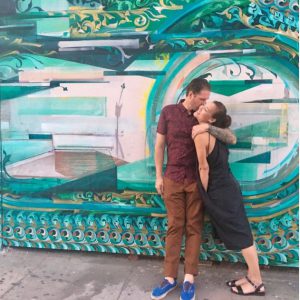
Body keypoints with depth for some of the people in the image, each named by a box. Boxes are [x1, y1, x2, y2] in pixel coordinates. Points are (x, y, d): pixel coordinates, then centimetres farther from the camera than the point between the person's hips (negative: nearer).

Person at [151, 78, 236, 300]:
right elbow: (160, 145, 2)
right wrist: (159, 175, 0)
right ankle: (170, 277, 15)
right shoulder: (168, 112, -2)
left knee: (194, 228, 5)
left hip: (196, 180, 1)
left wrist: (208, 128, -23)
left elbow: (232, 139, -8)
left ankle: (189, 278, 14)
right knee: (174, 227, 5)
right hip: (172, 179, -1)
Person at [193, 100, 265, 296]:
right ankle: (252, 277, 27)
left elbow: (204, 168, -17)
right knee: (241, 234, 14)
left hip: (220, 192, -9)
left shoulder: (200, 134, -19)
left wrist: (206, 194, -5)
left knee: (240, 235, 2)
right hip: (227, 187, 9)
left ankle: (257, 282, 16)